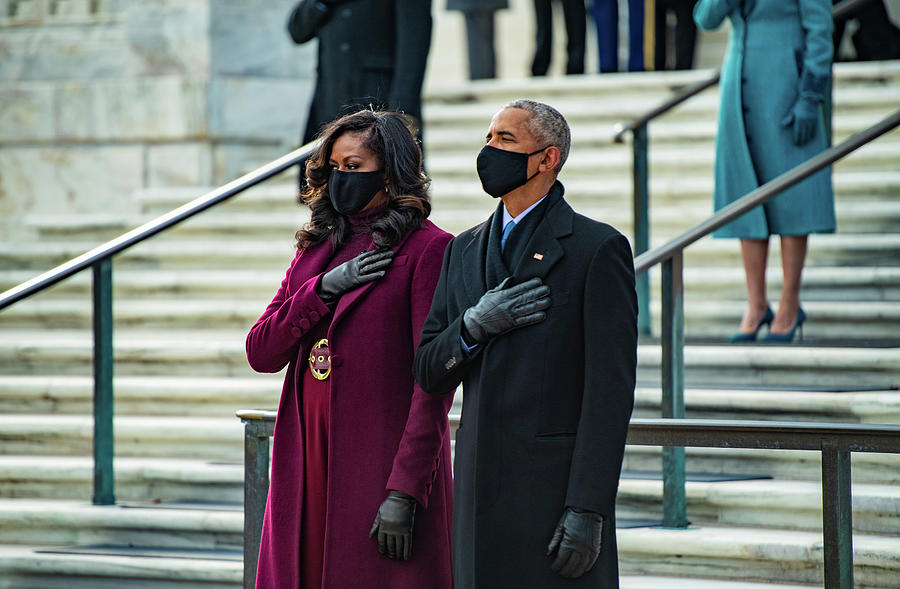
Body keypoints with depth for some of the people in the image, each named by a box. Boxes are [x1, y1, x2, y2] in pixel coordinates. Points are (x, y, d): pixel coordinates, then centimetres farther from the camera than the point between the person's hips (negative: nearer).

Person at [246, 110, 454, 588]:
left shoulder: (427, 249, -5)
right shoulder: (316, 248, 16)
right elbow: (260, 352, 9)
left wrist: (406, 491, -17)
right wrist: (324, 288, -6)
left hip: (383, 458, -6)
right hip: (309, 459, 6)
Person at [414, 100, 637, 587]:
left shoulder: (597, 249, -4)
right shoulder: (465, 252, 16)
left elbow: (610, 389, -9)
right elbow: (428, 374, 13)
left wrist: (588, 510, -16)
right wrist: (474, 325, -8)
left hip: (557, 489, -6)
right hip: (480, 490, 6)